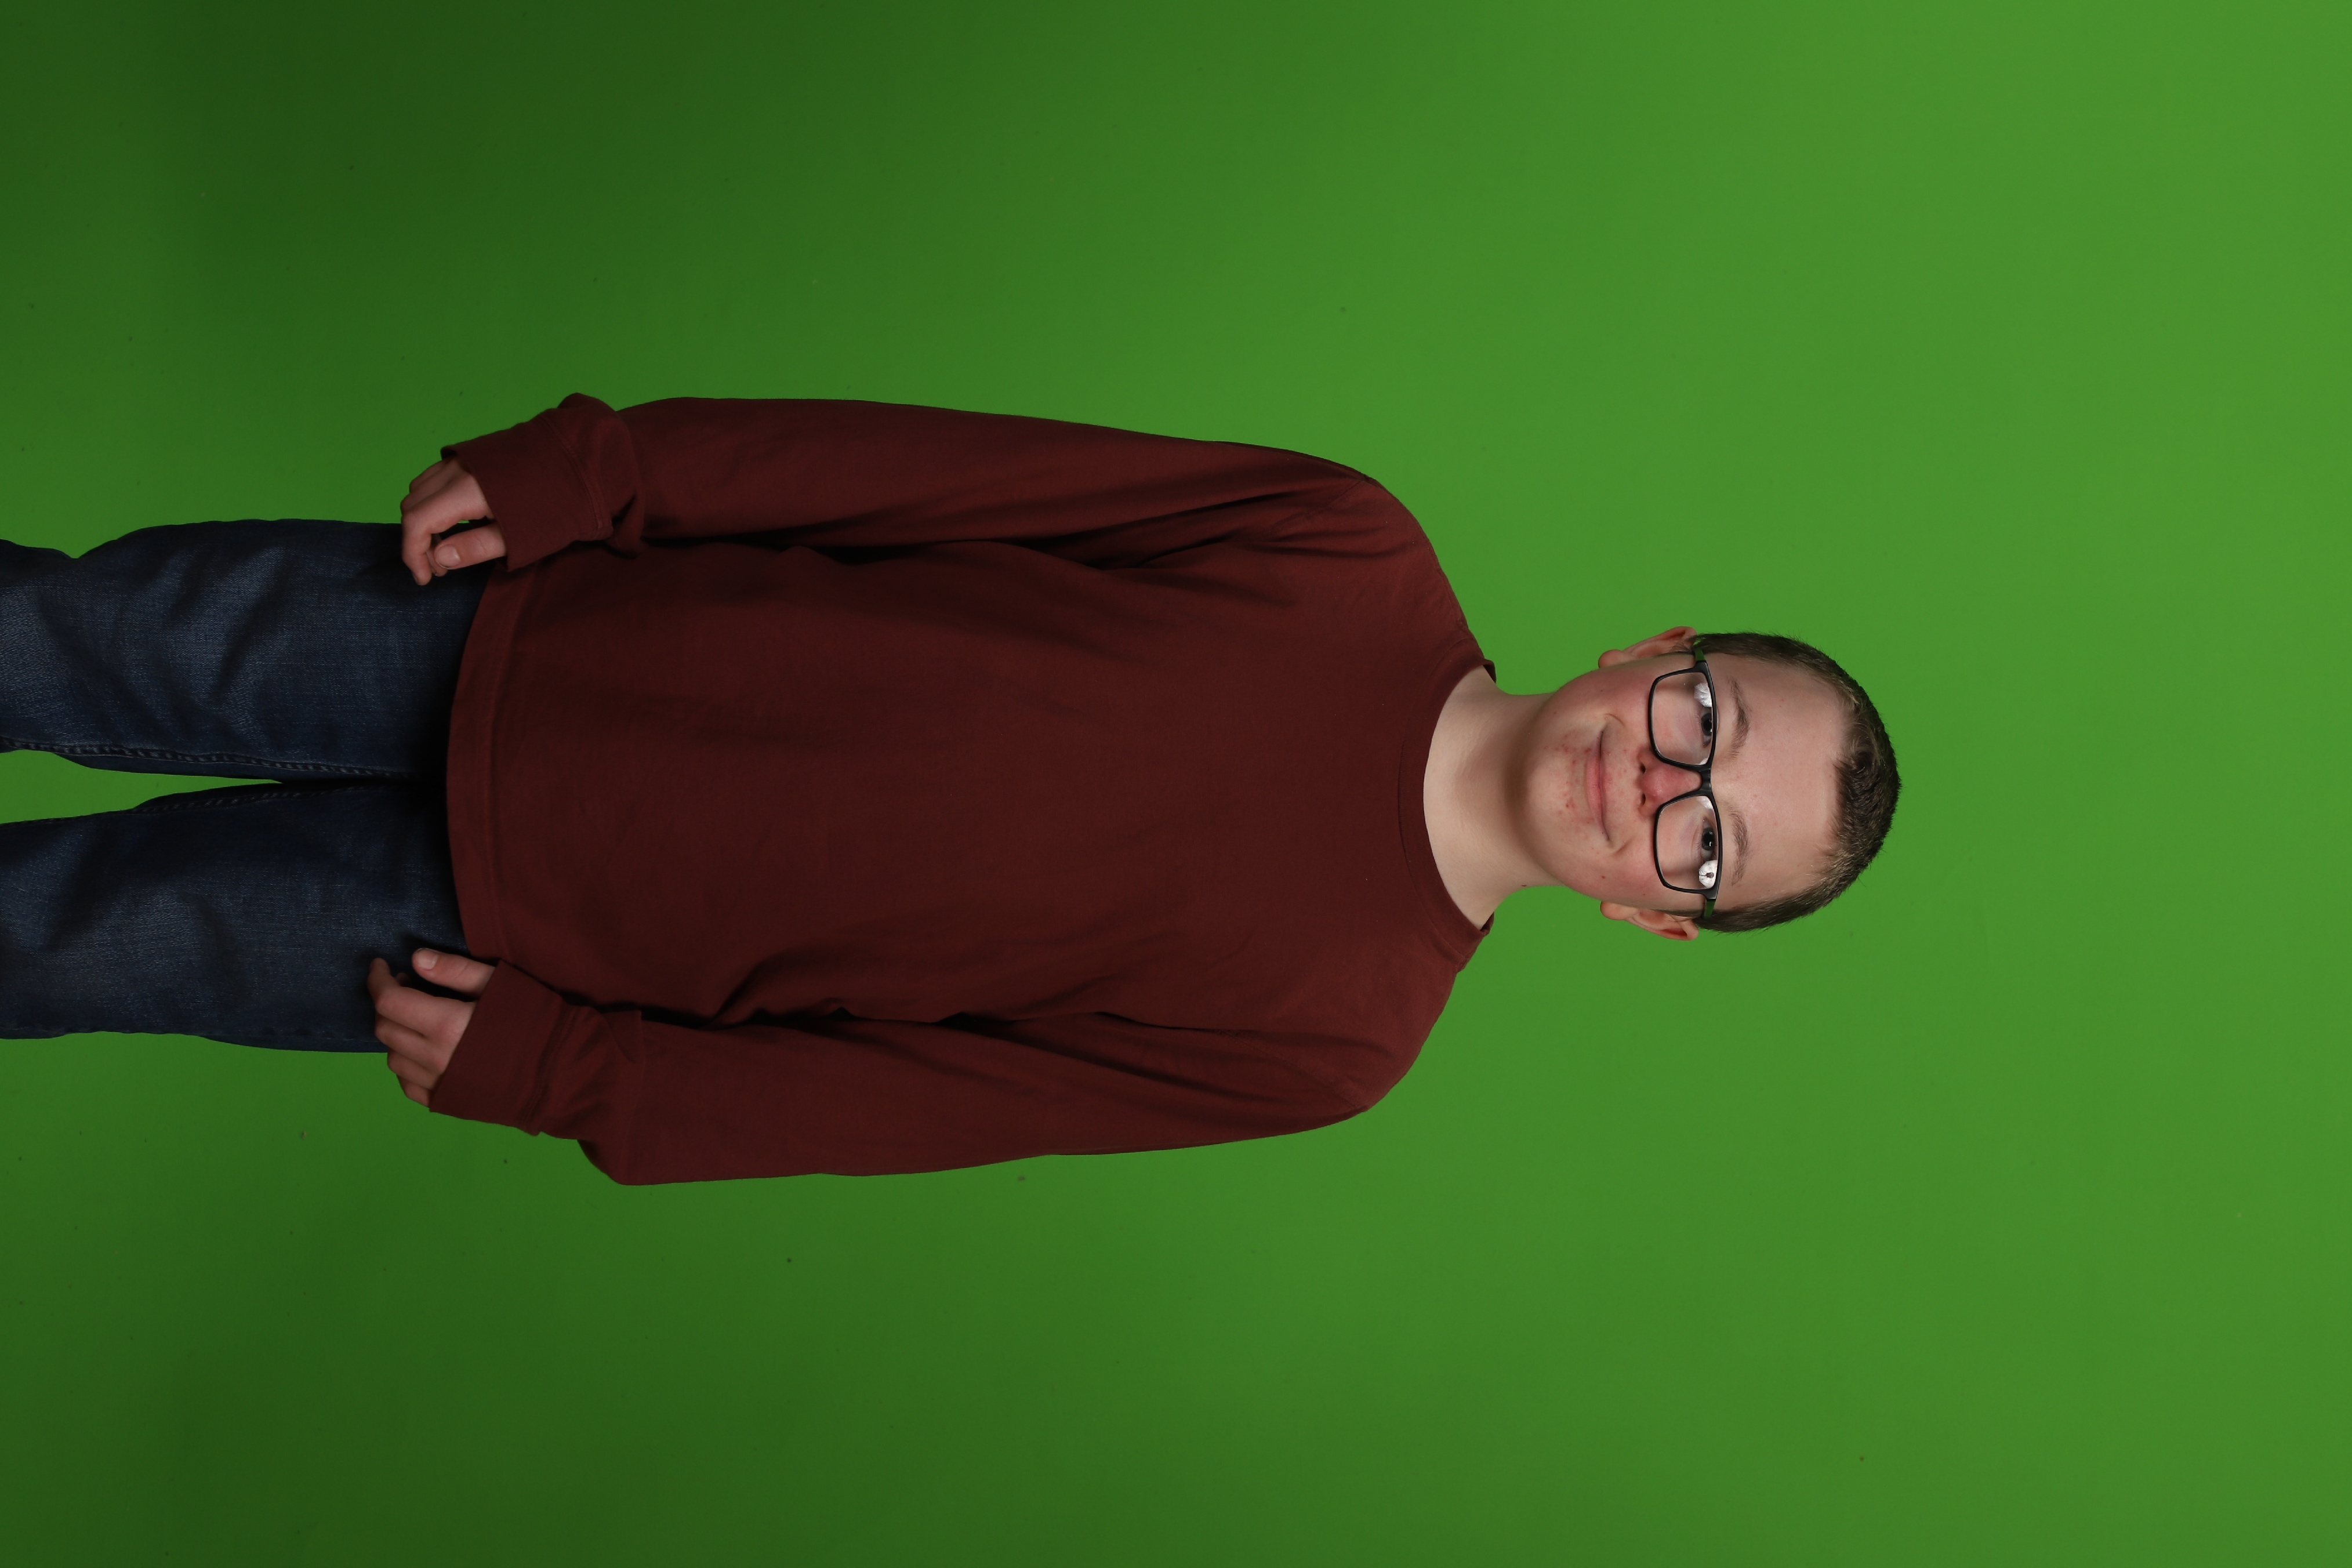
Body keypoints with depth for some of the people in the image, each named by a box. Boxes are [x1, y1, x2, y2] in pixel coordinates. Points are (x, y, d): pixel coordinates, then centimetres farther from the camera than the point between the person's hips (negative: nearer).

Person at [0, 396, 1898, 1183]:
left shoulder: (1337, 1031, -15)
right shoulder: (1354, 556, -9)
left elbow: (920, 1094, -12)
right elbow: (965, 470, -8)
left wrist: (555, 1077, -12)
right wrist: (585, 474, -10)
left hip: (546, 926, -2)